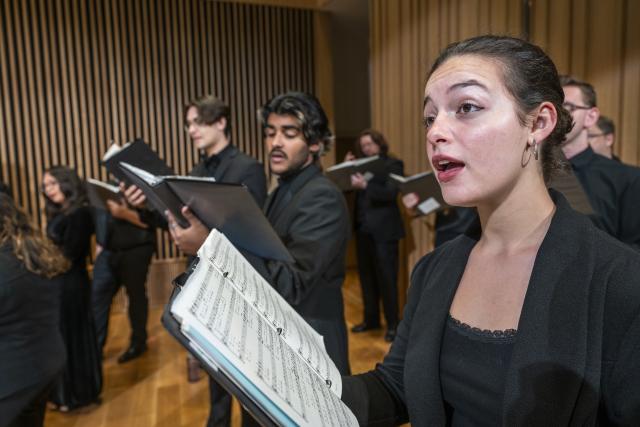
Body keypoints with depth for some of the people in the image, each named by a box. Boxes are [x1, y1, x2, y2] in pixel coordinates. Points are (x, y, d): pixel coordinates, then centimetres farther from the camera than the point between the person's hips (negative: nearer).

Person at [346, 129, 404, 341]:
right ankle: (371, 319, 26)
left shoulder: (393, 164, -3)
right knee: (366, 275, 13)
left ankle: (392, 324, 10)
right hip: (363, 228, 6)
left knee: (386, 277, -1)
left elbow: (391, 193, -17)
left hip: (384, 229, -6)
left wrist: (365, 185, -28)